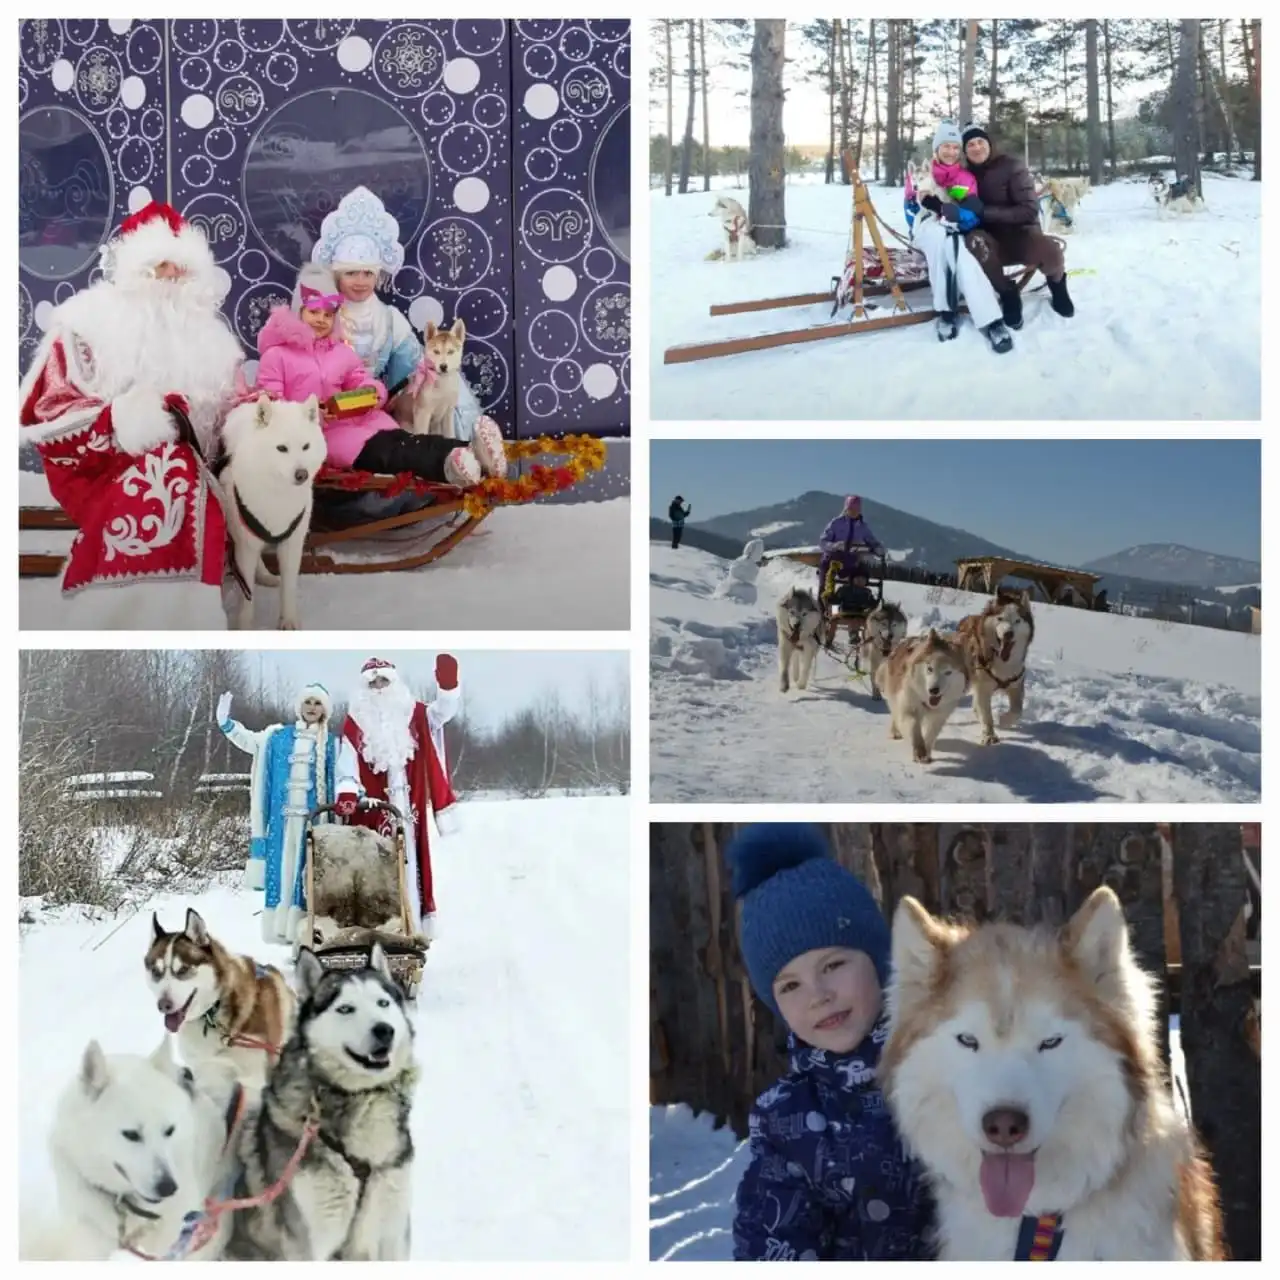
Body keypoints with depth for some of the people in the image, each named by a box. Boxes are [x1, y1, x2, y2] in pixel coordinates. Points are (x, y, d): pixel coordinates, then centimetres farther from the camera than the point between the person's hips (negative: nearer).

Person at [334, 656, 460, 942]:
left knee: (410, 861, 1)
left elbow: (444, 710, 1)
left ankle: (416, 924, 1)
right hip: (372, 806, -1)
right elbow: (348, 761, -3)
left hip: (408, 804, 1)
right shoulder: (356, 720, 5)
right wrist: (347, 792, -20)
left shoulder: (413, 713, 11)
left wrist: (447, 684, -20)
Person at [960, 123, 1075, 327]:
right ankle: (1007, 294, -15)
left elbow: (1029, 210, -16)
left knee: (1050, 252, -37)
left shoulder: (1011, 166, -10)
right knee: (974, 241, -36)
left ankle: (1057, 284, 3)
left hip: (1021, 233, -2)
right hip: (993, 239, 2)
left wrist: (986, 212, -23)